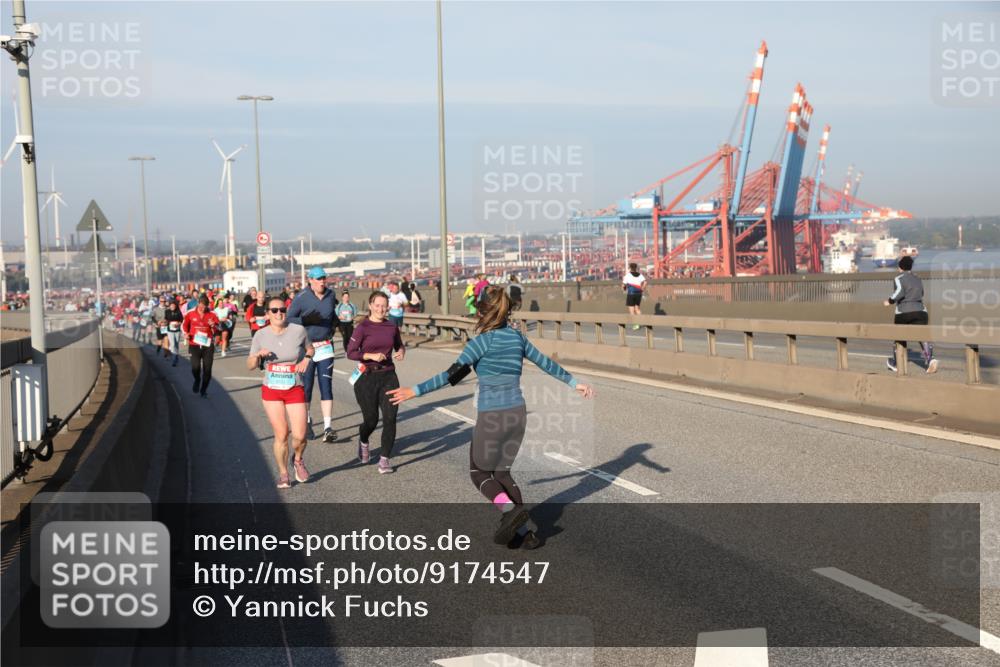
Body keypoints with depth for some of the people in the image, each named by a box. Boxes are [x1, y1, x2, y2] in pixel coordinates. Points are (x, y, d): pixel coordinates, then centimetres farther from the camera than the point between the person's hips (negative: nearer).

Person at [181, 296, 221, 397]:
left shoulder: (212, 315, 0)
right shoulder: (190, 313, 0)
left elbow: (218, 330, 3)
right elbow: (184, 325, 15)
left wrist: (213, 326, -18)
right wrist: (186, 333, -3)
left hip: (208, 344, 1)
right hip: (194, 344, -1)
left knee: (207, 369, 2)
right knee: (195, 367, -10)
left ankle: (204, 390, 19)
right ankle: (197, 380, 25)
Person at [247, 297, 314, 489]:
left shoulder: (298, 330, -6)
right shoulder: (261, 335, -3)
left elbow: (310, 349, 13)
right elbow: (250, 366, 2)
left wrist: (307, 358, -8)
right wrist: (258, 355, -18)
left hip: (295, 390, 0)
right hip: (271, 391, 0)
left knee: (299, 436, -7)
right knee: (281, 435, -1)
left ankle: (298, 461, 26)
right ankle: (283, 473, 20)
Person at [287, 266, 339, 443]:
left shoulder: (331, 295, 5)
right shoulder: (301, 298, -10)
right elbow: (289, 319, -10)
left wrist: (332, 328, 8)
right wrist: (305, 320, -24)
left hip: (325, 347, 3)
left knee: (326, 386, -4)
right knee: (306, 387, 8)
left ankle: (328, 428, -8)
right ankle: (307, 421, 27)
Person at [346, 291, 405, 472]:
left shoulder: (392, 327, 6)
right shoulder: (362, 328, -6)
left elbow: (399, 345, 24)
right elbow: (351, 353, -9)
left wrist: (401, 351, 2)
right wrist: (371, 356, -21)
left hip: (388, 377, 3)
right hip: (367, 378, -3)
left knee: (390, 418, -8)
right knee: (371, 420, 4)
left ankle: (384, 459, 2)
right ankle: (363, 442, 40)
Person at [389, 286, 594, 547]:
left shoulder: (483, 340, -9)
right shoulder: (517, 337, 8)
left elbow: (454, 373, -18)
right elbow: (546, 363, 18)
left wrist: (415, 391, -18)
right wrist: (574, 382, 32)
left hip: (491, 416, -6)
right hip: (517, 412, 6)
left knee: (479, 472, 13)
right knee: (501, 471, 20)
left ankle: (511, 509, -12)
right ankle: (524, 531, 11)